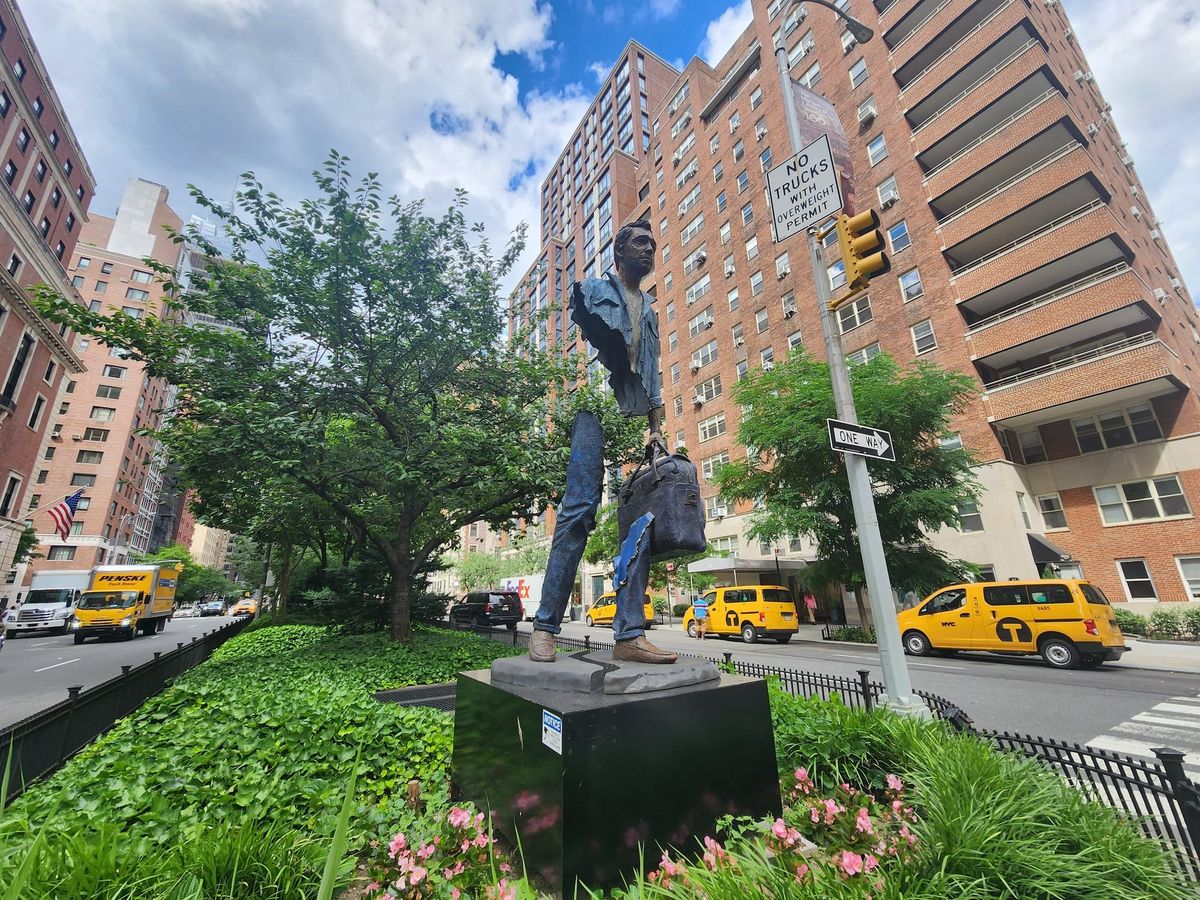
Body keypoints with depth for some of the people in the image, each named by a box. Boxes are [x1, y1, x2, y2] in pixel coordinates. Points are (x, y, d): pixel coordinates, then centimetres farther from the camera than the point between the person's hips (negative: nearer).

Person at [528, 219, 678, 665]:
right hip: (596, 408, -5)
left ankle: (630, 634, -4)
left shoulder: (650, 309, 30)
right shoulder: (592, 289, 17)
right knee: (578, 512, -15)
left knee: (641, 521, -6)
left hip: (637, 420, 5)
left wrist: (657, 428, 12)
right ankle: (545, 626, -8)